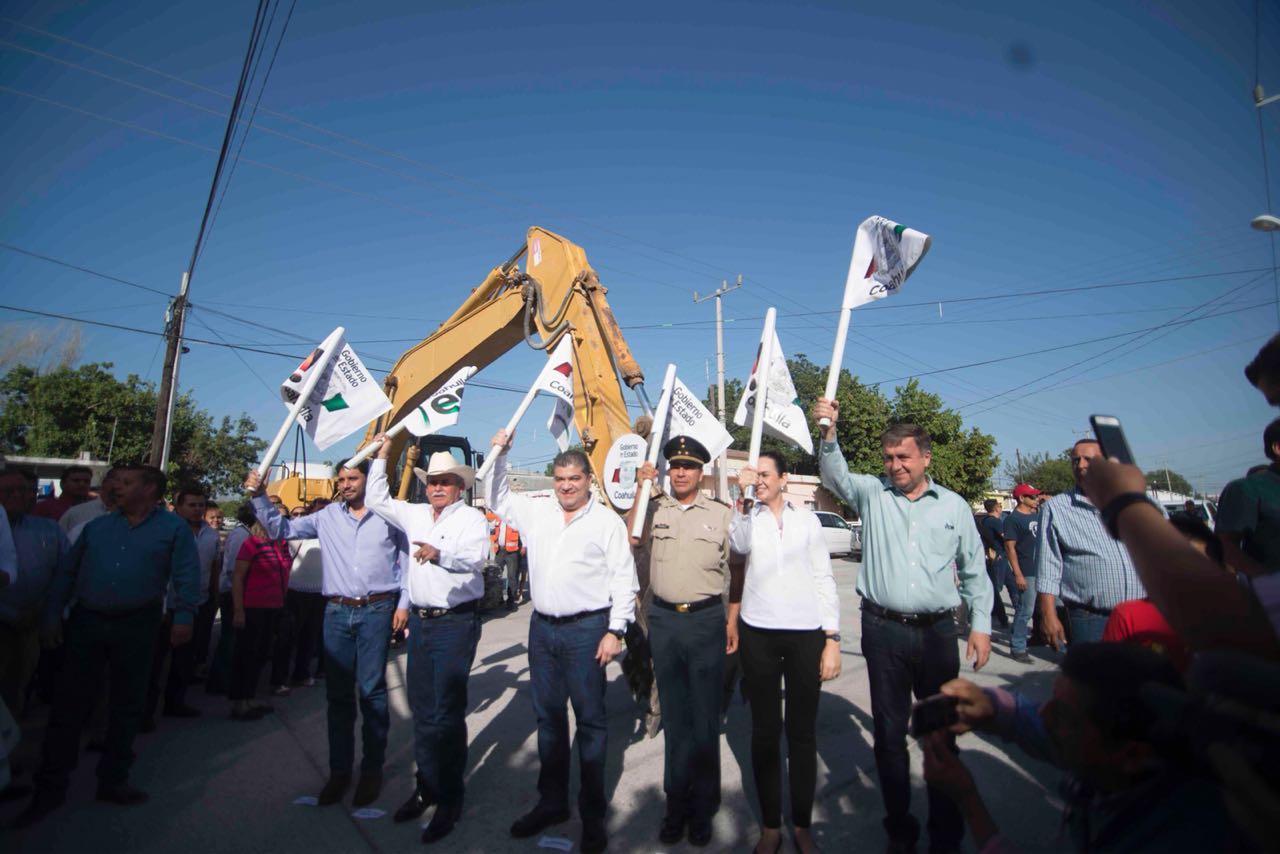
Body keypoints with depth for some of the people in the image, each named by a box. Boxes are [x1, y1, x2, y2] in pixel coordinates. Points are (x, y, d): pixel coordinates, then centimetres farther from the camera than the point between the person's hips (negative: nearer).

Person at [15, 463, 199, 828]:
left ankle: (113, 780, 24)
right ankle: (51, 787, 19)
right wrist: (52, 615, 0)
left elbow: (187, 575, -9)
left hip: (137, 626, -2)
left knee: (127, 705, 8)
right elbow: (66, 572, 8)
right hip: (87, 621, 3)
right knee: (69, 703, 5)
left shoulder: (174, 528, -3)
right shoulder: (97, 526, 8)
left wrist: (184, 616, -18)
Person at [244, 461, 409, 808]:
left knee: (371, 690, 1)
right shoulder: (327, 517, 8)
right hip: (337, 611, 3)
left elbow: (407, 560, 4)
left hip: (376, 610, -3)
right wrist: (259, 496, -2)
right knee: (338, 693, 10)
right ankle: (339, 769, 24)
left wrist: (404, 603, -1)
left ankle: (372, 769, 15)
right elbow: (280, 529, 10)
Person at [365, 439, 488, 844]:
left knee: (447, 712, -3)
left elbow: (476, 554, -26)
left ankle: (449, 799, 10)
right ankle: (426, 785, 29)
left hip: (456, 623, -6)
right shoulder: (415, 515, 13)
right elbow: (376, 500, 22)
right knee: (422, 708, 14)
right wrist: (382, 457, 16)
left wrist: (440, 553, -44)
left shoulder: (472, 518, -8)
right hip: (420, 620, 7)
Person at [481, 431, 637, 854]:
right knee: (548, 716, 16)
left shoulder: (607, 521, -5)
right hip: (542, 628, 5)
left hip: (586, 629, -5)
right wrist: (498, 454, 11)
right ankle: (552, 802, 32)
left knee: (590, 719, 3)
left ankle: (593, 815, 18)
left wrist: (615, 630, -11)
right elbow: (497, 498, 22)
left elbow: (624, 581, -5)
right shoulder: (536, 512, 8)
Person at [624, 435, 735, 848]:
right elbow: (629, 540, -11)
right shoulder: (653, 508, 5)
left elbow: (736, 569, 6)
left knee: (705, 716, 7)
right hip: (663, 619, 2)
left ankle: (702, 806, 23)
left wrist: (732, 620, 3)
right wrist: (642, 489, -13)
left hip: (706, 618, -1)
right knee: (674, 714, 13)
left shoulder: (720, 513, 3)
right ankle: (676, 801, 27)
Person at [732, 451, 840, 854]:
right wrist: (741, 496, -25)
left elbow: (824, 579, 5)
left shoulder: (807, 519, 5)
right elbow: (739, 544, -19)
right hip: (758, 633, 0)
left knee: (803, 731, 9)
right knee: (765, 731, 9)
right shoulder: (747, 516, 5)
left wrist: (832, 639, -1)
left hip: (806, 634, 0)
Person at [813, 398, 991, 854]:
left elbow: (974, 571, 10)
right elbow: (835, 473, -15)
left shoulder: (954, 505, 5)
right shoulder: (872, 494, 3)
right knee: (889, 731, 10)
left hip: (938, 631, 1)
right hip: (884, 631, 0)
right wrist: (829, 431, -31)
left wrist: (981, 625, 6)